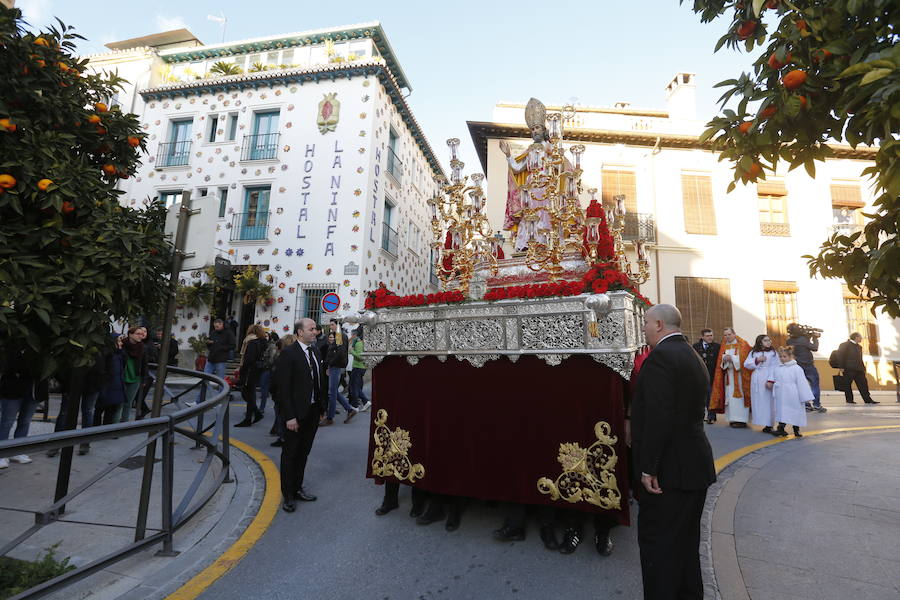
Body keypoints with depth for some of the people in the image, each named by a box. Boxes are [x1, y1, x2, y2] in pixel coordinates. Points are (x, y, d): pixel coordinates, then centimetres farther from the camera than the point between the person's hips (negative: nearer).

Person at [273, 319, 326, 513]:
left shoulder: (315, 352, 7)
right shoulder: (288, 353, -14)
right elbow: (283, 387, -16)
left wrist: (321, 406, 5)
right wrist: (289, 416, -18)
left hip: (312, 412, 7)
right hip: (296, 413, -7)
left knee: (303, 452, 18)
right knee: (290, 453, 9)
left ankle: (297, 489, 34)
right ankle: (288, 495, 23)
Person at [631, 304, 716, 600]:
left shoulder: (660, 357, -19)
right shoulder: (694, 357, 11)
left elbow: (657, 418, -25)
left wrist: (648, 469, -20)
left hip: (669, 470, -10)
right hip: (695, 466, 10)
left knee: (656, 543, 3)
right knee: (686, 540, 22)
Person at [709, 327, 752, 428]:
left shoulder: (742, 344, -2)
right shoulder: (724, 346, 14)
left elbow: (744, 359, -11)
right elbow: (720, 361, 12)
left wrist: (731, 358, -14)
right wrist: (724, 359, -8)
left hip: (739, 375, -6)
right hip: (728, 375, 6)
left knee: (738, 396, -8)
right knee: (730, 396, 4)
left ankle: (741, 419, -4)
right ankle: (733, 418, 9)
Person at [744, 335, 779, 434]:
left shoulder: (773, 353, 3)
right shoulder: (753, 352, 10)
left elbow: (774, 368, -5)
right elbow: (746, 364, 3)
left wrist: (771, 380, -14)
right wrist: (757, 360, -11)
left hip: (766, 381, -3)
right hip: (756, 381, 3)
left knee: (768, 402, -3)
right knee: (757, 402, 5)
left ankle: (768, 424, 3)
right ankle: (763, 422, 14)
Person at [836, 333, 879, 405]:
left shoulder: (859, 346, 19)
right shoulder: (844, 345, -5)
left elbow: (860, 359, 23)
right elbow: (840, 356, -11)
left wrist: (863, 367, 13)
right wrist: (841, 367, -17)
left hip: (858, 369, 7)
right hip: (848, 369, -7)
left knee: (863, 384, 4)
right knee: (848, 384, -1)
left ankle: (868, 399, 7)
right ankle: (849, 399, 6)